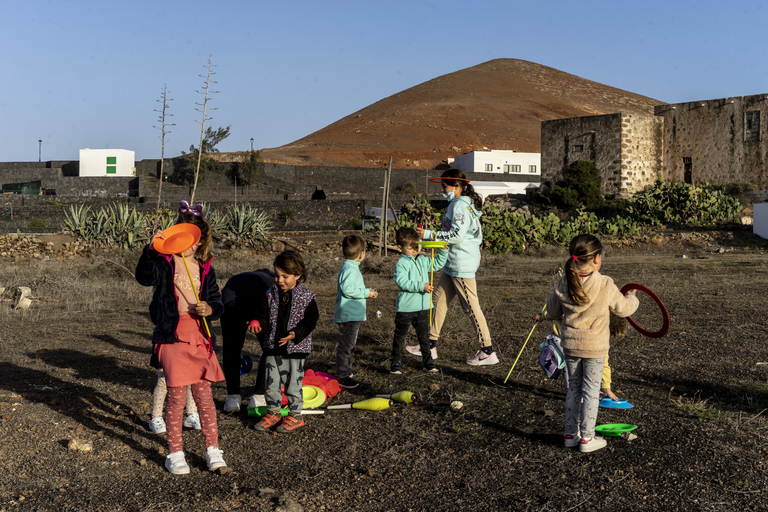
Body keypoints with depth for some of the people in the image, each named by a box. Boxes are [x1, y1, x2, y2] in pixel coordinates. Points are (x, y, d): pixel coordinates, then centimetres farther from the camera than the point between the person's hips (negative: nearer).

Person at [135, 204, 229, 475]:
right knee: (177, 395, -2)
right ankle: (175, 454, 12)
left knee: (204, 394, 7)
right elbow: (145, 277, -23)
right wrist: (151, 250, -37)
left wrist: (210, 310, -7)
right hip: (173, 337, -3)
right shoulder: (164, 262, -1)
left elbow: (218, 303, 15)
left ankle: (213, 450, 17)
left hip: (200, 338, 4)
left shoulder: (205, 269, 12)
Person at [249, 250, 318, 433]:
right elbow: (263, 315, 4)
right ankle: (273, 413, 25)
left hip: (296, 348, -4)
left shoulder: (306, 297, -8)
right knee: (271, 381, 9)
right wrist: (258, 325, -18)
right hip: (273, 346, 4)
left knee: (293, 382, 3)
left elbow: (310, 320, -9)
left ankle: (295, 416, 17)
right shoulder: (270, 295, 3)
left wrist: (295, 334, -21)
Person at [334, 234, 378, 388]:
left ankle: (346, 372, 31)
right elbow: (348, 289, -30)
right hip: (348, 316, -11)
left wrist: (367, 292, 15)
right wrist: (366, 293, -21)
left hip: (352, 316, 11)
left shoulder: (350, 268, 14)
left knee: (348, 345, 20)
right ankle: (342, 377, 0)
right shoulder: (350, 269, -20)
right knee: (345, 346, -5)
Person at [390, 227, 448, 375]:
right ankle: (395, 363, 17)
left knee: (424, 335, 12)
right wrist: (421, 286, -30)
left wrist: (443, 251, 7)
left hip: (423, 307, 6)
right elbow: (402, 282, -25)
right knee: (400, 336, 7)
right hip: (405, 308, -6)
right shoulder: (401, 264, -12)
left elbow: (437, 264, 23)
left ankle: (428, 362, 21)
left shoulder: (423, 261, 10)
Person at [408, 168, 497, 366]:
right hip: (453, 264, 11)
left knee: (471, 307, -5)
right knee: (440, 299, 12)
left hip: (462, 266, -11)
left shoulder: (459, 205, -16)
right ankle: (431, 345, 19)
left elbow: (456, 235, -24)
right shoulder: (464, 204, 16)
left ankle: (488, 352, 1)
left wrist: (428, 234, -19)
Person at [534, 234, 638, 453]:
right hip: (594, 347, -4)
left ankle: (571, 434, 23)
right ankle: (587, 438, 13)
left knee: (574, 388, 17)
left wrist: (543, 316, 34)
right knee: (591, 390, 6)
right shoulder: (605, 285, -18)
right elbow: (623, 309, -2)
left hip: (569, 344, 4)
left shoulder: (563, 283, -6)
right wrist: (631, 298, 21)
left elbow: (553, 309, 10)